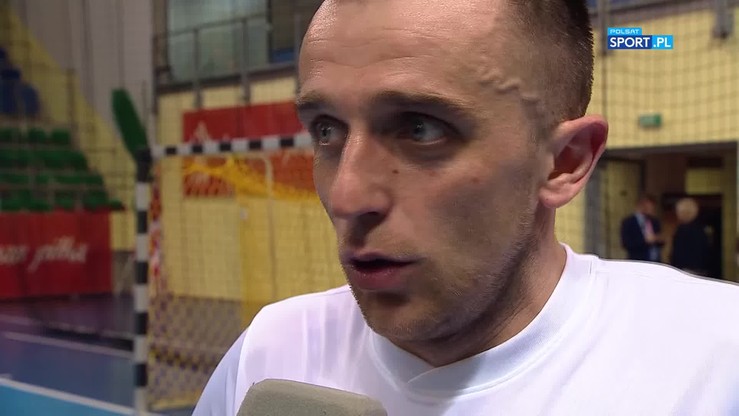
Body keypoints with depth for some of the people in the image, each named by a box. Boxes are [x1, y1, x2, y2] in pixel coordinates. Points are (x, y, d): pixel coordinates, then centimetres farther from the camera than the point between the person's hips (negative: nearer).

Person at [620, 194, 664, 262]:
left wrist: (660, 240, -4)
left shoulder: (655, 221, 12)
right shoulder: (628, 222, -4)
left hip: (655, 264, 6)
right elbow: (626, 244, -12)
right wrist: (645, 240, -20)